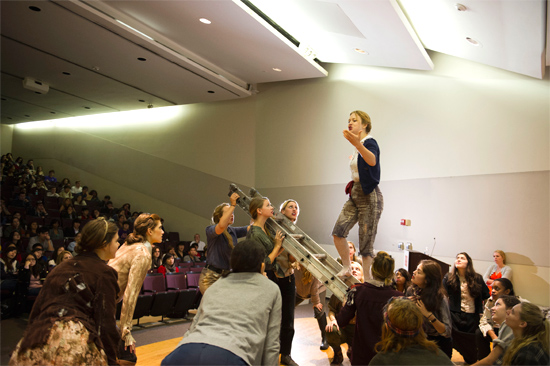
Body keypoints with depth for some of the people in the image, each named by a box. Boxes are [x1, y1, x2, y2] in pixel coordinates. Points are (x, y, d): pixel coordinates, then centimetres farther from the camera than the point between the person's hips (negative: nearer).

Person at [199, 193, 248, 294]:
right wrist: (233, 205, -29)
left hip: (227, 276, 6)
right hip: (211, 278, -6)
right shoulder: (210, 230, -9)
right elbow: (221, 226, -31)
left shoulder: (233, 231, 10)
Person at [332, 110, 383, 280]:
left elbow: (372, 161, -37)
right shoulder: (357, 149, 13)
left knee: (366, 243, -5)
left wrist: (357, 144, -50)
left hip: (369, 196, -8)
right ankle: (346, 268, 6)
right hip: (355, 194, 8)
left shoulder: (370, 142, -12)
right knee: (338, 231, -9)